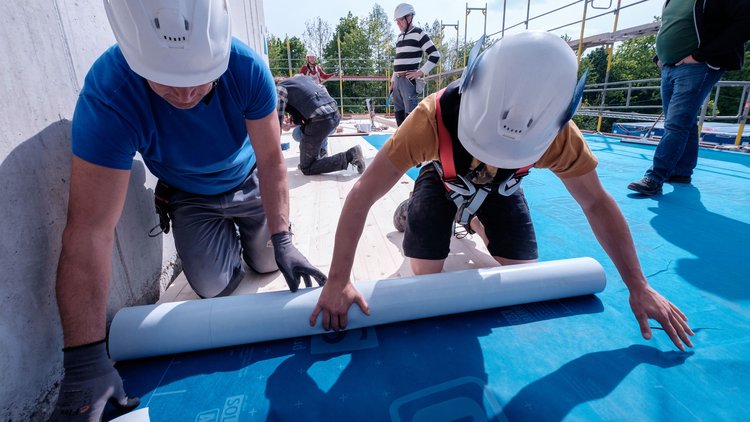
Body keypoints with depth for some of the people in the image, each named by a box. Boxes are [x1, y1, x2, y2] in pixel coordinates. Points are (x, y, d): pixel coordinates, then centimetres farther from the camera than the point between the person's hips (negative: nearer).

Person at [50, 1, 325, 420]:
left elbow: (271, 160, -23)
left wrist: (282, 240, -28)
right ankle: (227, 234, 27)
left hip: (248, 183, 1)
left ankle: (243, 230, 39)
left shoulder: (248, 68, -32)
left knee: (267, 262, 5)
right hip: (190, 198, 0)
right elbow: (89, 231, -36)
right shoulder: (107, 95, -34)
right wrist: (85, 360, -36)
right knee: (215, 286, -5)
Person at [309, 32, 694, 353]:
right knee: (426, 271, -12)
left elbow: (597, 204, -18)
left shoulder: (558, 135, -34)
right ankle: (412, 210, 20)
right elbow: (362, 194, -41)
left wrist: (638, 287, -13)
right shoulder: (434, 116, -44)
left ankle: (474, 219, 28)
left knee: (522, 264, -2)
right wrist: (338, 282, -40)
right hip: (443, 179, -2)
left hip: (500, 188, 3)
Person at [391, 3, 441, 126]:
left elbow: (435, 55, -8)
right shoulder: (399, 37, 20)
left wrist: (421, 72, -14)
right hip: (397, 80, 8)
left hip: (409, 80, -8)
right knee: (398, 113, 9)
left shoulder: (419, 34, -3)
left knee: (410, 114, -12)